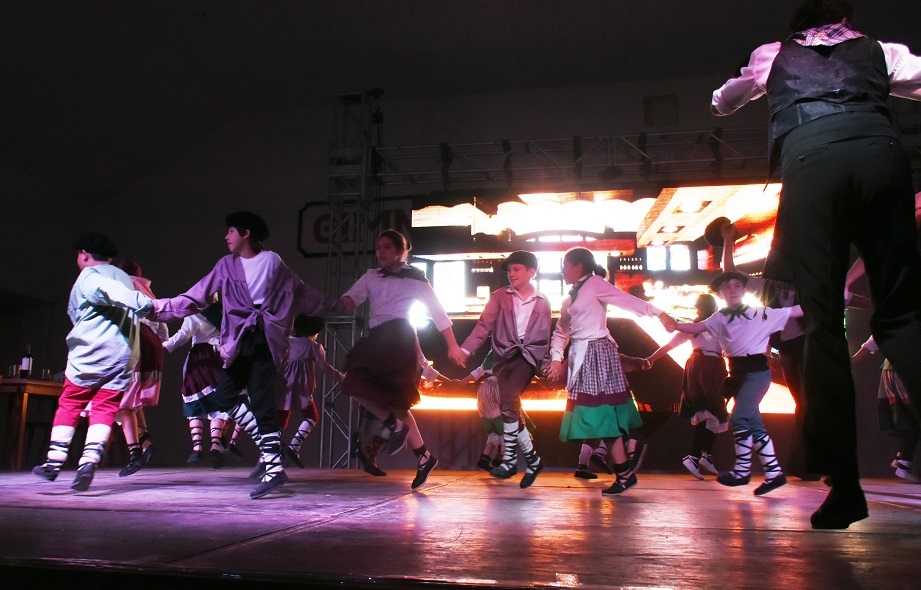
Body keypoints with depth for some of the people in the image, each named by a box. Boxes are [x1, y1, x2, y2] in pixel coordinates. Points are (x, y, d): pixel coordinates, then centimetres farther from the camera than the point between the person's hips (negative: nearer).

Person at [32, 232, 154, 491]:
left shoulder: (87, 276, -2)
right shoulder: (126, 278, 23)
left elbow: (109, 290, -21)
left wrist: (141, 303, -34)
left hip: (89, 355, -4)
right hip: (123, 358, 5)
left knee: (69, 404, 10)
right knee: (104, 410, 3)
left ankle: (54, 462, 13)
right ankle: (89, 461, -13)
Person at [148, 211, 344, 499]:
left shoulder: (273, 262, 8)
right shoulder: (226, 265, 15)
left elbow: (303, 294, 15)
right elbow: (196, 297, 14)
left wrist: (335, 305, 16)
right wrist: (160, 307, 6)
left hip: (265, 342, -4)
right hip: (239, 343, 4)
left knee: (262, 403, -11)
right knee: (221, 399, -4)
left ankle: (272, 467, -6)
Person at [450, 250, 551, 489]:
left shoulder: (542, 302, 9)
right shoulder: (500, 296, 7)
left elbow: (545, 338, 14)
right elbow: (484, 324, -2)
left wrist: (546, 366, 12)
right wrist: (465, 350, -13)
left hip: (527, 355, -2)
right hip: (503, 355, 2)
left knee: (507, 403, -20)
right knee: (511, 409, 3)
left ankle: (510, 460, -11)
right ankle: (532, 459, 18)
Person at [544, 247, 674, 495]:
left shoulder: (594, 284, -5)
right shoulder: (570, 299, 19)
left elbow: (627, 300, -14)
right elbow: (561, 331, 17)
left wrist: (659, 314, -23)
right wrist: (556, 358, 5)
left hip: (597, 352, -8)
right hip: (580, 356, 8)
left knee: (601, 412, -9)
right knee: (592, 412, 11)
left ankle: (625, 473, -4)